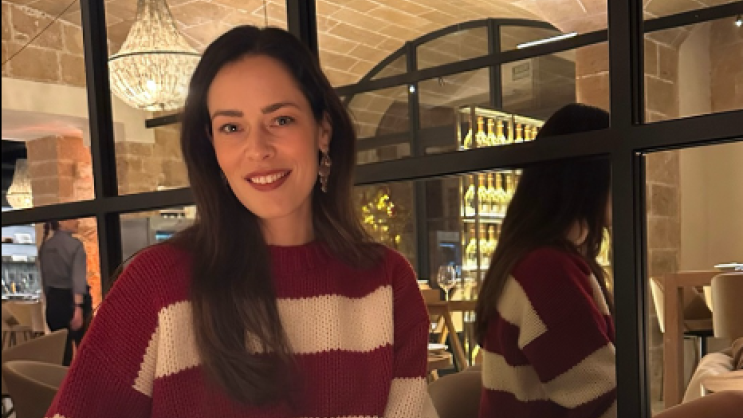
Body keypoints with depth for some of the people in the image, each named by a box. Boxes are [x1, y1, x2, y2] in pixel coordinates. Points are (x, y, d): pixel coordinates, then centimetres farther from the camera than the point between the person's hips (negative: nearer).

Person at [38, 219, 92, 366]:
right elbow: (78, 277, -21)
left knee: (61, 348, 11)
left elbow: (45, 278, 13)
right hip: (73, 300, -6)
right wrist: (78, 307, -26)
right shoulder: (74, 244, -12)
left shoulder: (44, 246, 8)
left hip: (54, 301, 6)